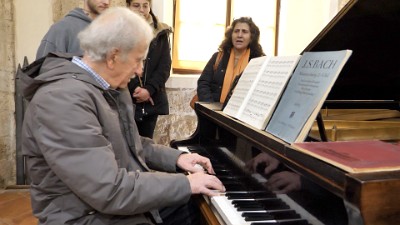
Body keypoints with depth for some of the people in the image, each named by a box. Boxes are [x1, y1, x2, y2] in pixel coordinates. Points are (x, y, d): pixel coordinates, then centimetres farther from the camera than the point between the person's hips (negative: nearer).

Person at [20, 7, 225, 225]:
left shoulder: (109, 88, 5)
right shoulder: (62, 100, -27)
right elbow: (110, 191, -30)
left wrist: (176, 157, 3)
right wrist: (185, 183, -22)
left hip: (128, 199, 9)